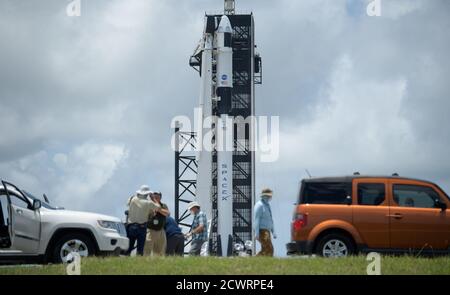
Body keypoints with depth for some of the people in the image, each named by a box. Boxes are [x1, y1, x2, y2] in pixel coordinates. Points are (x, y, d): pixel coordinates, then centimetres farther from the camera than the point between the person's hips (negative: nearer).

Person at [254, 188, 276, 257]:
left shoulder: (268, 205, 18)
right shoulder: (259, 205, -10)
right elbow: (257, 219, -16)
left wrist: (273, 232, 19)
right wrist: (256, 233, -21)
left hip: (267, 231, 10)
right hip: (262, 231, -10)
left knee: (264, 250, 8)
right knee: (269, 249, -14)